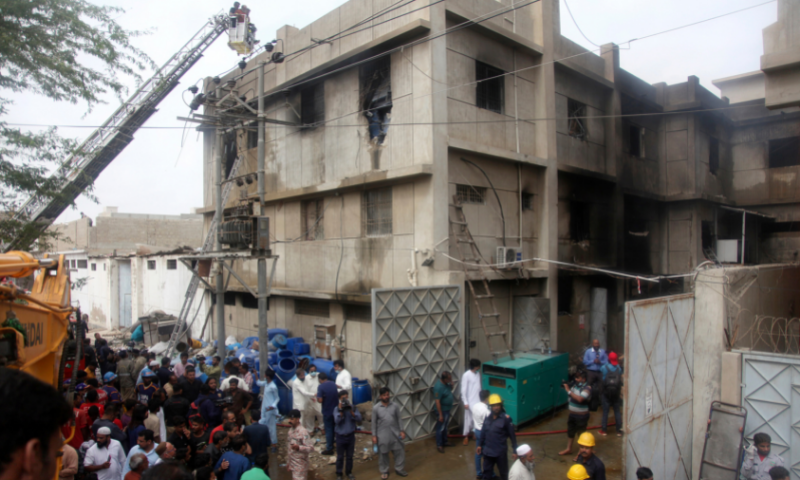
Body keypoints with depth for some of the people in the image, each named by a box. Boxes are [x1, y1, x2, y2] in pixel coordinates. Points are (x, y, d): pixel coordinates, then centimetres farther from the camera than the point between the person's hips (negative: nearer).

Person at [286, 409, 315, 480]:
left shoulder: (303, 432, -22)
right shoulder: (291, 429, 2)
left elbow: (311, 448, -23)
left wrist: (299, 447, -38)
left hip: (300, 464, -8)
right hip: (293, 463, 8)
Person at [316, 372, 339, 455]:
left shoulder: (321, 387, -17)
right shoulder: (333, 384, 2)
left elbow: (320, 400, -23)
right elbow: (338, 395, 14)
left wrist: (317, 396, -4)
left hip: (327, 411, -6)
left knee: (328, 430, 3)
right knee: (336, 428, 19)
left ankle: (329, 449, 10)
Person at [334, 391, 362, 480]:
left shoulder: (353, 407, -5)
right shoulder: (337, 408, -10)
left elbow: (359, 419, -14)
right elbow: (337, 421, -21)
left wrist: (351, 411, -25)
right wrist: (341, 411, -29)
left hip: (351, 436, 2)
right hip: (340, 436, -2)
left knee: (349, 456, 16)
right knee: (340, 457, 10)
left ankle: (349, 472, 34)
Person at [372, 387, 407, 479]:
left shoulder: (395, 406, -3)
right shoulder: (376, 408, -9)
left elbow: (399, 419, 4)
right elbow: (374, 423, -3)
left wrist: (401, 431, 1)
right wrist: (374, 435, -4)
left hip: (395, 433, 2)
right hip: (382, 435, -2)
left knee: (400, 451, 8)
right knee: (383, 454, 11)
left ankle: (399, 469, 28)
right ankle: (384, 471, 30)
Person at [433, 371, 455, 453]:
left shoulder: (445, 383, -5)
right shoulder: (439, 387, -31)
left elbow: (450, 389, 15)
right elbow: (437, 402, -27)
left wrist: (451, 383, -8)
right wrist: (440, 415, -23)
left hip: (447, 409, 9)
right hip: (443, 410, -9)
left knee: (445, 427, 23)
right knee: (440, 428, 7)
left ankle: (444, 441, 39)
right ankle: (439, 445, 21)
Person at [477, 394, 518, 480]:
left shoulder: (506, 418, -15)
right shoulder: (487, 418, -1)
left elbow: (512, 436, -11)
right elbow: (483, 432, 10)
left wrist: (515, 451, -11)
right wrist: (480, 444, 17)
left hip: (501, 452, -4)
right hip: (488, 451, 4)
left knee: (503, 473, 14)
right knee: (487, 472, 15)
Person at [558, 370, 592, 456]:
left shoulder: (587, 388, -20)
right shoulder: (575, 384, 2)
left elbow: (580, 399, -34)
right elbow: (571, 396, 13)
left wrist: (569, 391, -31)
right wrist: (566, 387, -4)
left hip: (581, 415, -7)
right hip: (572, 413, 7)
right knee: (570, 432, 18)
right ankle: (568, 449, 33)